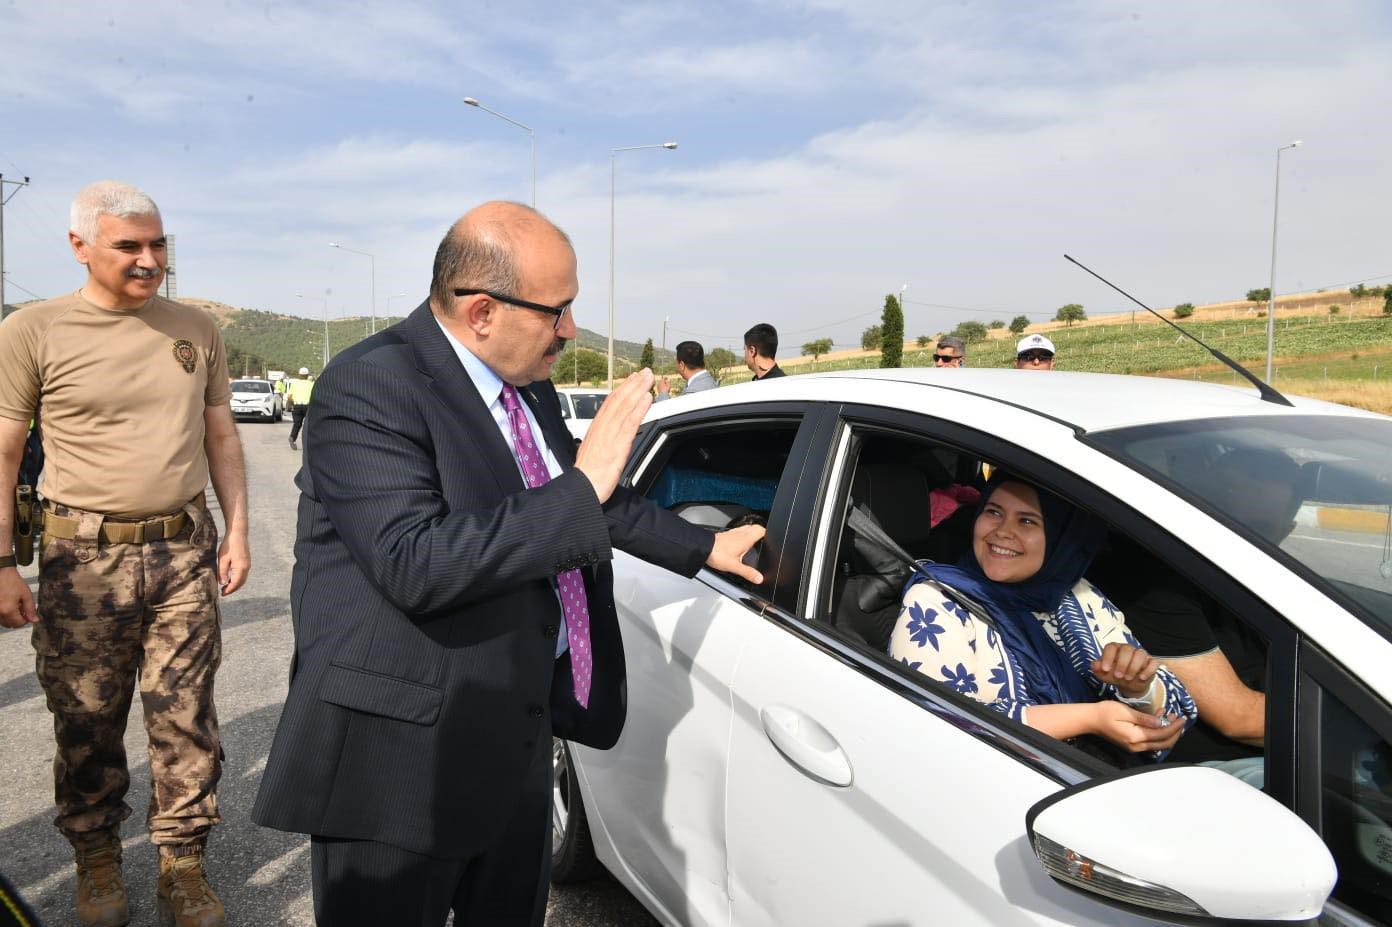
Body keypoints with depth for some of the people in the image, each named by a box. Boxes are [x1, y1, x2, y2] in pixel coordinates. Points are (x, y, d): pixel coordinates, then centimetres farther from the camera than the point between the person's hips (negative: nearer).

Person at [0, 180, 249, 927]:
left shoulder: (196, 330, 7)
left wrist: (236, 532, 7)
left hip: (184, 552, 2)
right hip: (84, 557, -2)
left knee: (185, 718, 6)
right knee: (86, 723, 9)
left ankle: (183, 866, 20)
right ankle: (96, 861, 31)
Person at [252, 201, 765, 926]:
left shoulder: (527, 382, 5)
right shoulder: (369, 388, -20)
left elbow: (589, 501, 21)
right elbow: (415, 565, -32)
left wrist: (703, 547, 23)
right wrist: (582, 485, -29)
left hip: (517, 731, 8)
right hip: (404, 751, -8)